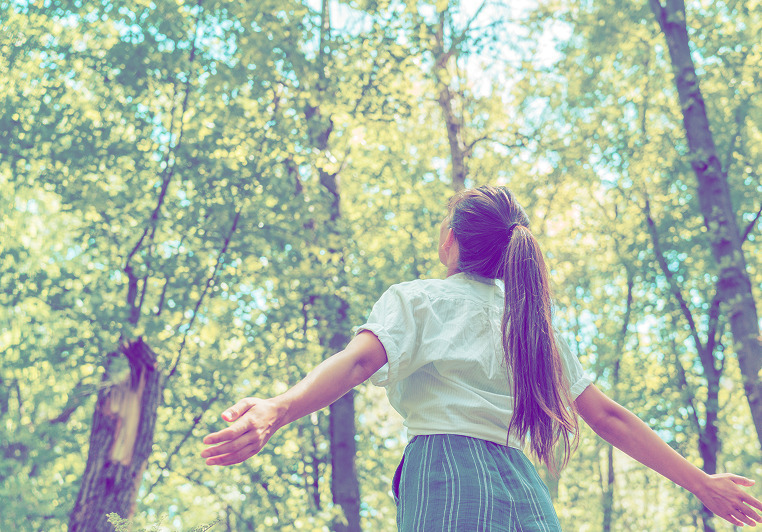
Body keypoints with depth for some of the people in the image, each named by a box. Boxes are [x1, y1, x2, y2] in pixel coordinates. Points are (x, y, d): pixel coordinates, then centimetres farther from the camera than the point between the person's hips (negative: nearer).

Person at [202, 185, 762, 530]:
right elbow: (608, 416, 17)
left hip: (446, 479, -5)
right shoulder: (532, 321, 20)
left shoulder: (417, 299, 6)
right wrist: (702, 482, 24)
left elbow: (357, 361, -15)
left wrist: (278, 409, -31)